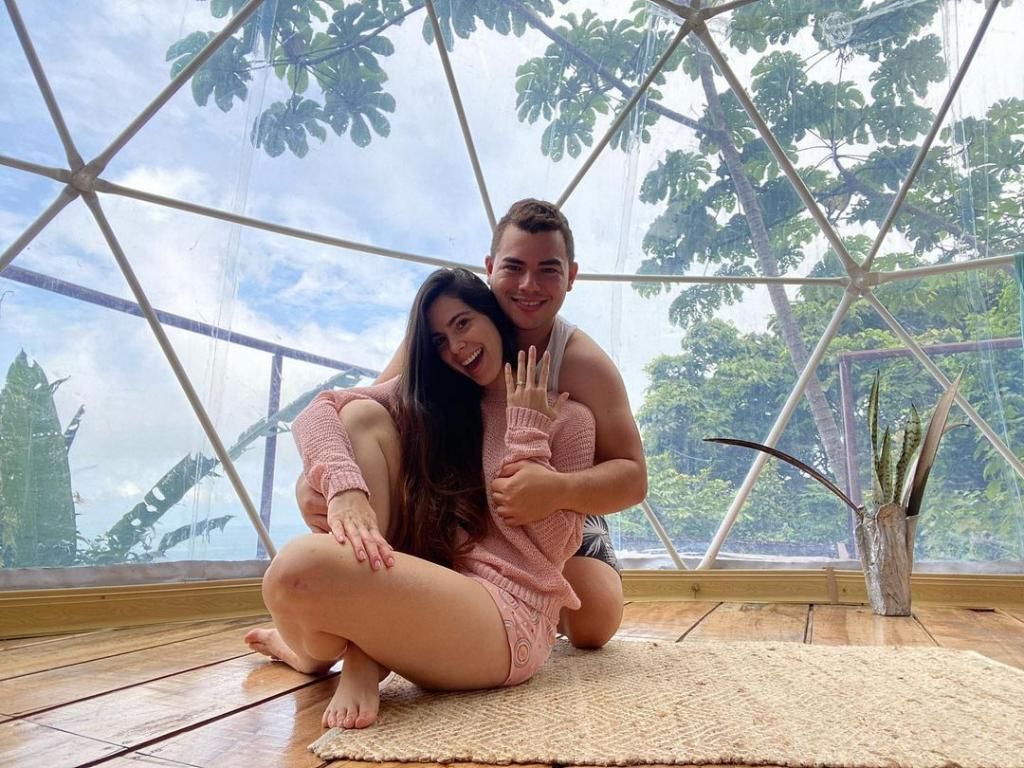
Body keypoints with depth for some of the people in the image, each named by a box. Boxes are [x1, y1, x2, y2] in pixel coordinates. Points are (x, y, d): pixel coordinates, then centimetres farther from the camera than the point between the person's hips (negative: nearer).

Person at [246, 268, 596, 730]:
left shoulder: (566, 419, 1)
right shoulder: (431, 396, 13)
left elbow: (553, 548, -7)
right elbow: (318, 410, -4)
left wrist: (526, 433, -9)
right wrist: (346, 490, -24)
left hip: (506, 620, -6)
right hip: (428, 592, 6)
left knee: (300, 569, -30)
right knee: (364, 418, -6)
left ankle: (317, 652, 9)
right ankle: (362, 651, -12)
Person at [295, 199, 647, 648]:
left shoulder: (584, 363, -26)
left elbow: (633, 477, -29)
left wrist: (559, 490, -51)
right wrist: (314, 481, -47)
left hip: (563, 518, -2)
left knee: (593, 627, -20)